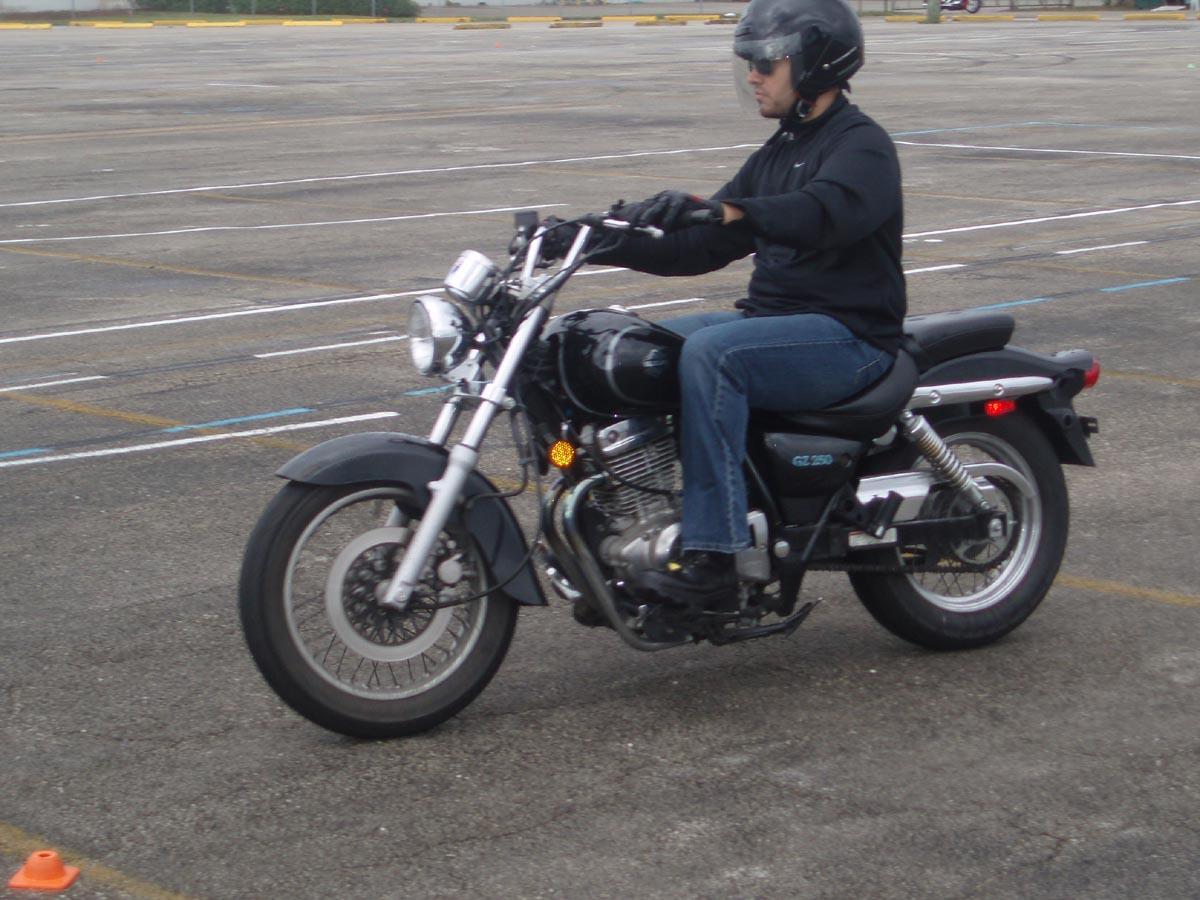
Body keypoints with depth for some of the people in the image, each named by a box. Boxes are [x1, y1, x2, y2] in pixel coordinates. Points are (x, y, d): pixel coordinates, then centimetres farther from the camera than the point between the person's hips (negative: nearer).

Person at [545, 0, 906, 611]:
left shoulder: (861, 146, -9)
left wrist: (715, 209, -46)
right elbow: (701, 249, 17)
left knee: (710, 351, -33)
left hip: (848, 335, -9)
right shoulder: (775, 154, 19)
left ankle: (712, 561, -35)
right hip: (769, 318, 9)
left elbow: (823, 213, -32)